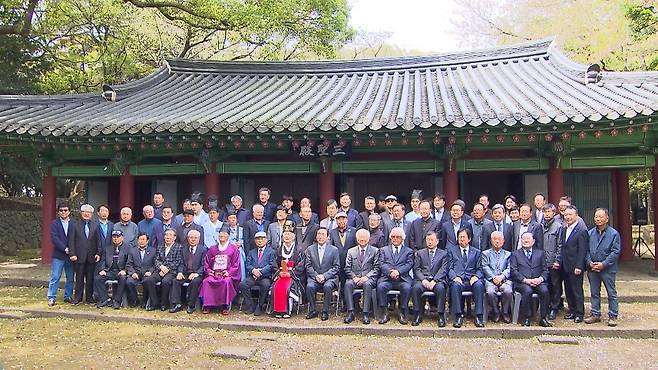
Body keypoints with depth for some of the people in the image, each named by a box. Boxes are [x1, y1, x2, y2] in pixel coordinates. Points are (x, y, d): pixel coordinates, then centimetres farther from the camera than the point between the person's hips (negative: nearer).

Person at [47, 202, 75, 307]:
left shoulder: (74, 223, 7)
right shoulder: (54, 223, 2)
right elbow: (54, 238, -8)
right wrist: (65, 249, -15)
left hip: (70, 255, 2)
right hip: (58, 255, -2)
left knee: (70, 278, 8)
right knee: (55, 277, -1)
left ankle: (68, 296, 19)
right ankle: (51, 298, 7)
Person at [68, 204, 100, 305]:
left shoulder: (95, 225, 8)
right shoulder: (75, 225, 4)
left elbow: (98, 240, 6)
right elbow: (71, 241, 0)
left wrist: (98, 253, -2)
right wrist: (72, 254, -9)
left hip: (92, 256, 1)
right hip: (79, 256, -1)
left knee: (90, 278, 7)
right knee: (79, 278, 4)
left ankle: (89, 297, 17)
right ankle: (78, 297, 13)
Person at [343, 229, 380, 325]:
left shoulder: (375, 251, 12)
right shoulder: (351, 251, 17)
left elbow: (376, 268, 3)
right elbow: (347, 268, 10)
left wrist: (366, 277, -13)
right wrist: (354, 277, -9)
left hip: (369, 279, -2)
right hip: (355, 278, 2)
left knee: (367, 284, -36)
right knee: (348, 284, -31)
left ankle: (366, 314, -33)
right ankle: (350, 313, -29)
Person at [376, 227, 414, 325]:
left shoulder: (408, 251, 19)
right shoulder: (384, 250, 21)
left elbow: (409, 264, 3)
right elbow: (382, 264, 5)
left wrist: (398, 271, -16)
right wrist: (390, 272, -15)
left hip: (402, 278, -1)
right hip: (387, 278, 1)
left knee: (407, 287, -32)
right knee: (380, 286, -30)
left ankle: (403, 313, -17)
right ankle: (385, 313, -18)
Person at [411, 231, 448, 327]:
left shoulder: (443, 254, 15)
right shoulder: (420, 253, 19)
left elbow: (443, 270, 1)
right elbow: (416, 269, 8)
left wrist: (434, 280, -15)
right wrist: (423, 279, -11)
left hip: (437, 280, -1)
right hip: (423, 279, 1)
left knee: (440, 288, -35)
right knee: (415, 288, -31)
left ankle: (441, 316, -23)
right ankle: (418, 314, -18)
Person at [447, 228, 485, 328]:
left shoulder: (476, 252, 22)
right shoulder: (451, 250, 19)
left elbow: (480, 269, 13)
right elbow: (450, 268, 9)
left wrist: (476, 276, -10)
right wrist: (454, 277, -11)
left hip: (471, 280, 1)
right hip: (458, 279, -1)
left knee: (479, 285, -33)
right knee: (455, 285, -36)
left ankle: (478, 317, -30)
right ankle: (458, 316, -30)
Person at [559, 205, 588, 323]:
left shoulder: (581, 231, -11)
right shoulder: (564, 230, 12)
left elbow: (582, 251, -15)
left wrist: (578, 267, -18)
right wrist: (559, 261, 9)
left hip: (575, 268, -7)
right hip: (565, 267, 7)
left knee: (577, 290, 1)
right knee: (568, 290, 13)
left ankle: (579, 313, 11)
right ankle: (572, 311, 24)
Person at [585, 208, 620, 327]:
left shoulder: (614, 234, -5)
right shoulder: (590, 233, 7)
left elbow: (615, 252, -9)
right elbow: (586, 250, 8)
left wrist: (603, 264, -16)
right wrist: (590, 263, -7)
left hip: (608, 269, -4)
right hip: (592, 268, 4)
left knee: (611, 293, 4)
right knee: (594, 293, 10)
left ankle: (613, 316, 12)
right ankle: (595, 315, 19)